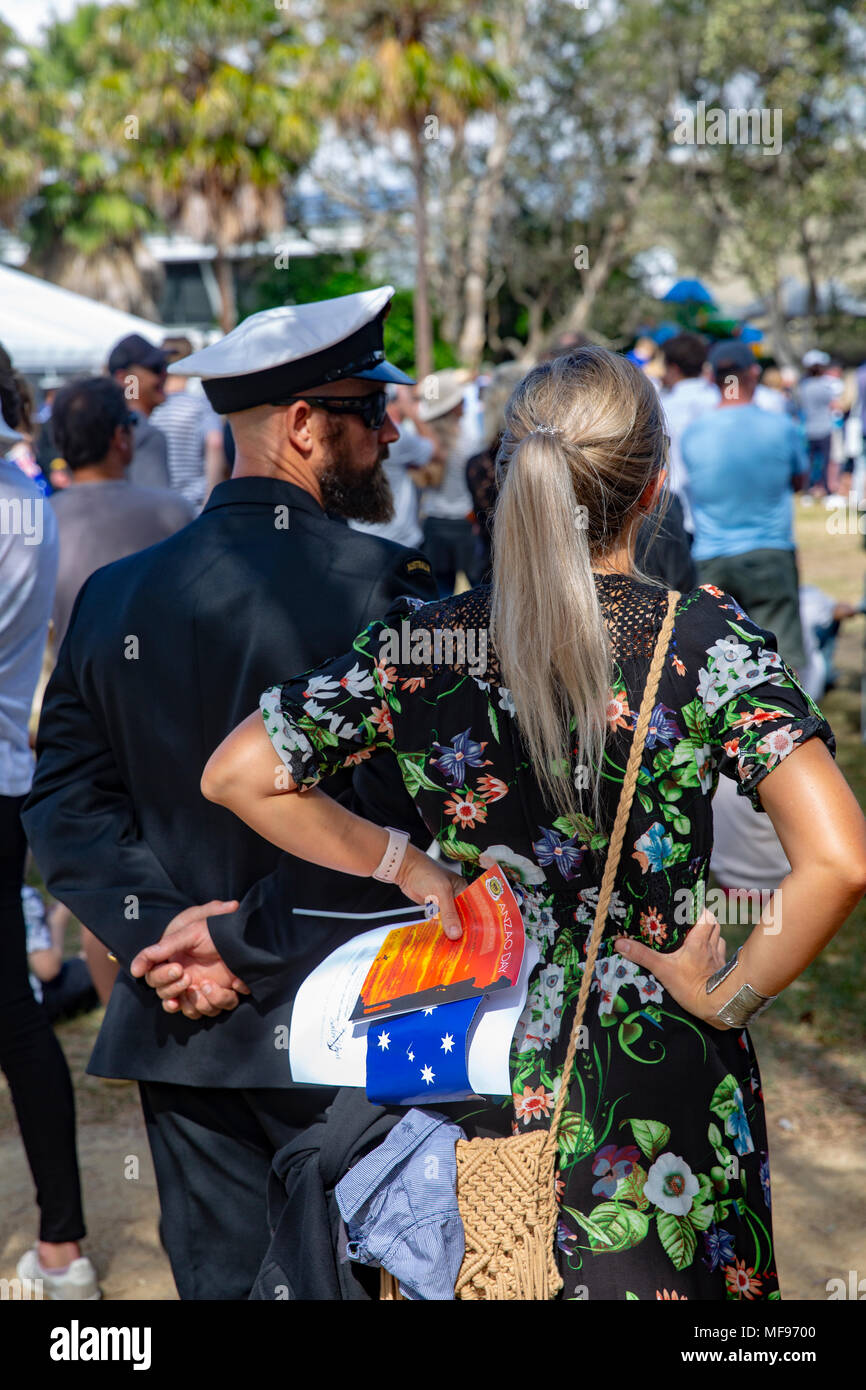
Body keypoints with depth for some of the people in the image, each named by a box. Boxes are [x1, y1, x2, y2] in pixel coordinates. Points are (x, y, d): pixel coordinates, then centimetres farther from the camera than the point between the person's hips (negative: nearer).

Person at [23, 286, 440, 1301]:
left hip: (181, 1030, 5)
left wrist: (160, 928, -5)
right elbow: (398, 819, -19)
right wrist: (248, 943, -12)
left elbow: (66, 802, 1)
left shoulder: (113, 596, 4)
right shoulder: (383, 586, -12)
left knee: (219, 1277, 16)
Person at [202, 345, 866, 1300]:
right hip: (661, 1077, -2)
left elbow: (234, 775, -4)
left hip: (476, 1068, 2)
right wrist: (733, 996, -11)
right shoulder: (708, 639, -15)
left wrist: (402, 865, 0)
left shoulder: (425, 645, -8)